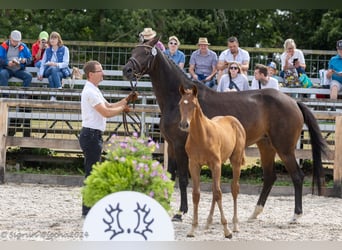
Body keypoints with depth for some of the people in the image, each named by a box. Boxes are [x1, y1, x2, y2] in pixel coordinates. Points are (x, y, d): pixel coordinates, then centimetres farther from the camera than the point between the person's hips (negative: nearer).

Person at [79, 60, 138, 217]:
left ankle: (90, 208, 19)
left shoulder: (94, 91, 17)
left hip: (93, 135, 11)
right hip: (91, 135, -11)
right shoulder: (90, 92, -16)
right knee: (92, 172, -7)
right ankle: (88, 210, -4)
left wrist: (126, 100, 13)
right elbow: (106, 113, -20)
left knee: (92, 172, 14)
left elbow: (109, 106, 21)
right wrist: (123, 108, -5)